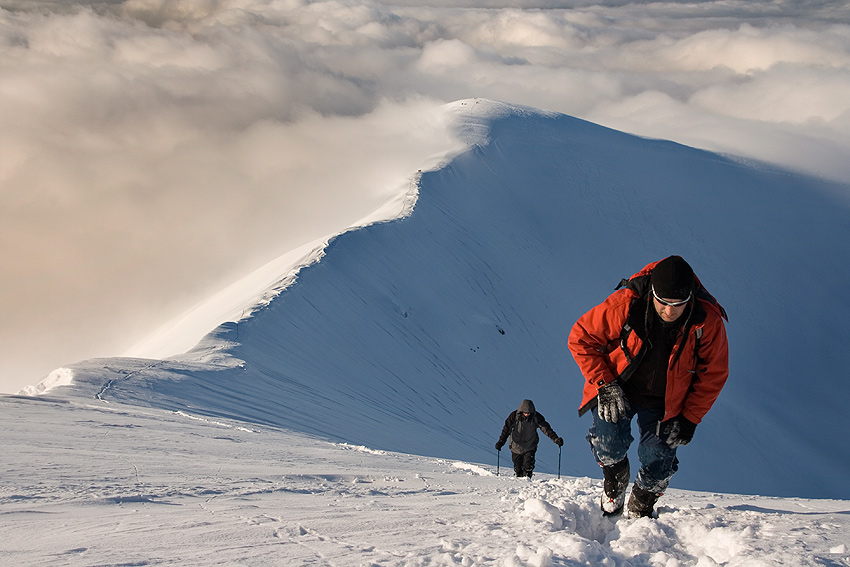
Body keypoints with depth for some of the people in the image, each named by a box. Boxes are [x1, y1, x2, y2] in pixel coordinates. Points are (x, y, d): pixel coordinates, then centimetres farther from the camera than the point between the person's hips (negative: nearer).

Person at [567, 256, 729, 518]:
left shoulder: (708, 321, -21)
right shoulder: (625, 305, -27)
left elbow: (713, 374, -5)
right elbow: (581, 338, -13)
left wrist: (689, 418, -8)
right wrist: (604, 384, -19)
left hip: (664, 402, 1)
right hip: (617, 388, -1)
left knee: (658, 460, -8)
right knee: (610, 439, -21)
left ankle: (640, 509, 22)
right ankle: (616, 476, 15)